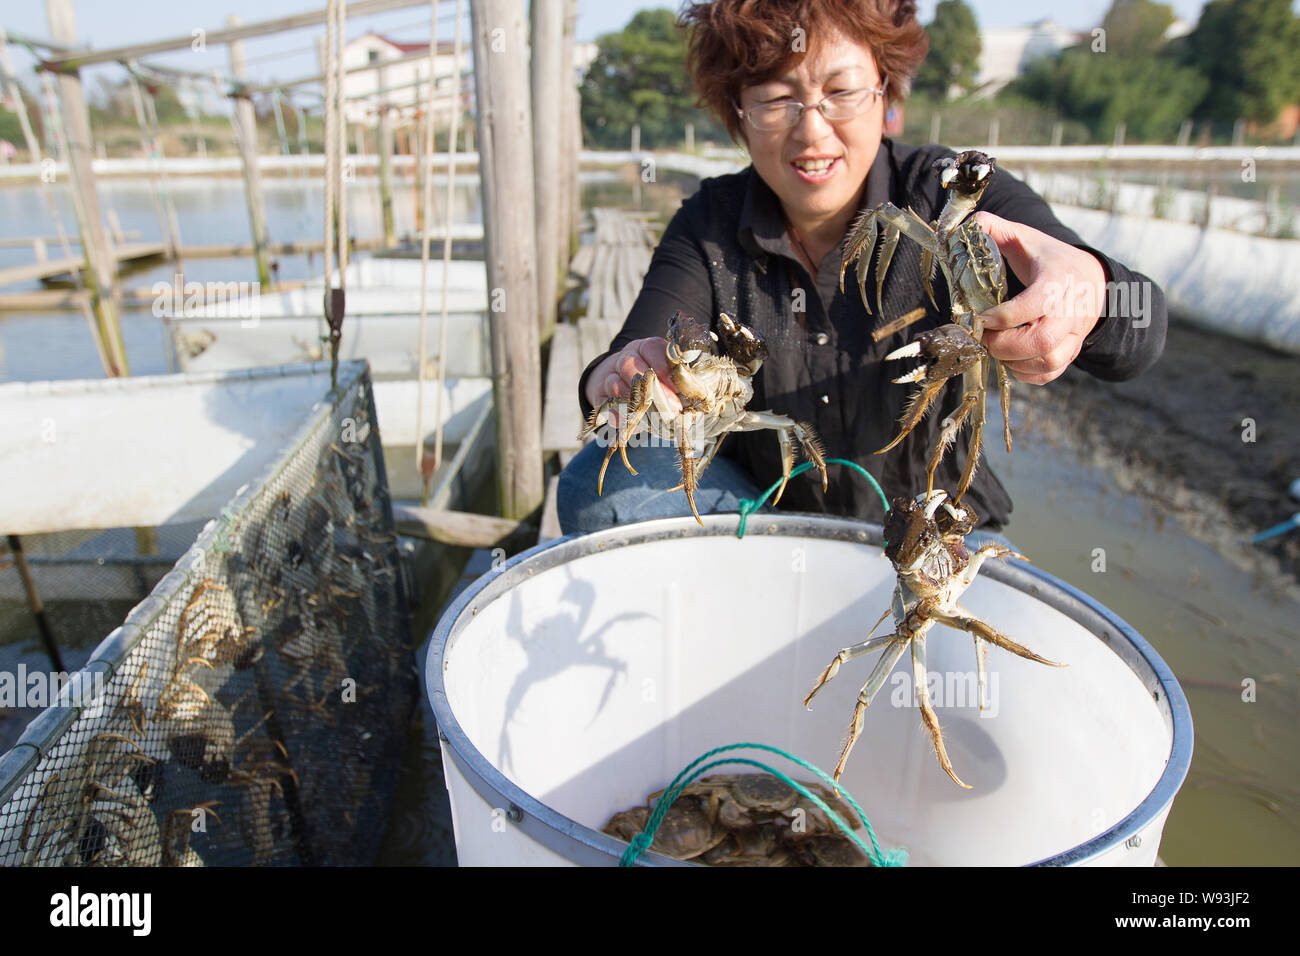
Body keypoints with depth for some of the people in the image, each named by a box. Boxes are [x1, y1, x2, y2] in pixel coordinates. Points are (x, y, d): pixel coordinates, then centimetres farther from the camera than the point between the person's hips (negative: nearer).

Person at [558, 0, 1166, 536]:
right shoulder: (710, 225, -6)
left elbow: (1136, 342, -24)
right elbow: (634, 360, -18)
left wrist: (1088, 290, -49)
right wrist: (616, 381, -43)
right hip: (758, 510, 2)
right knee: (601, 483, -21)